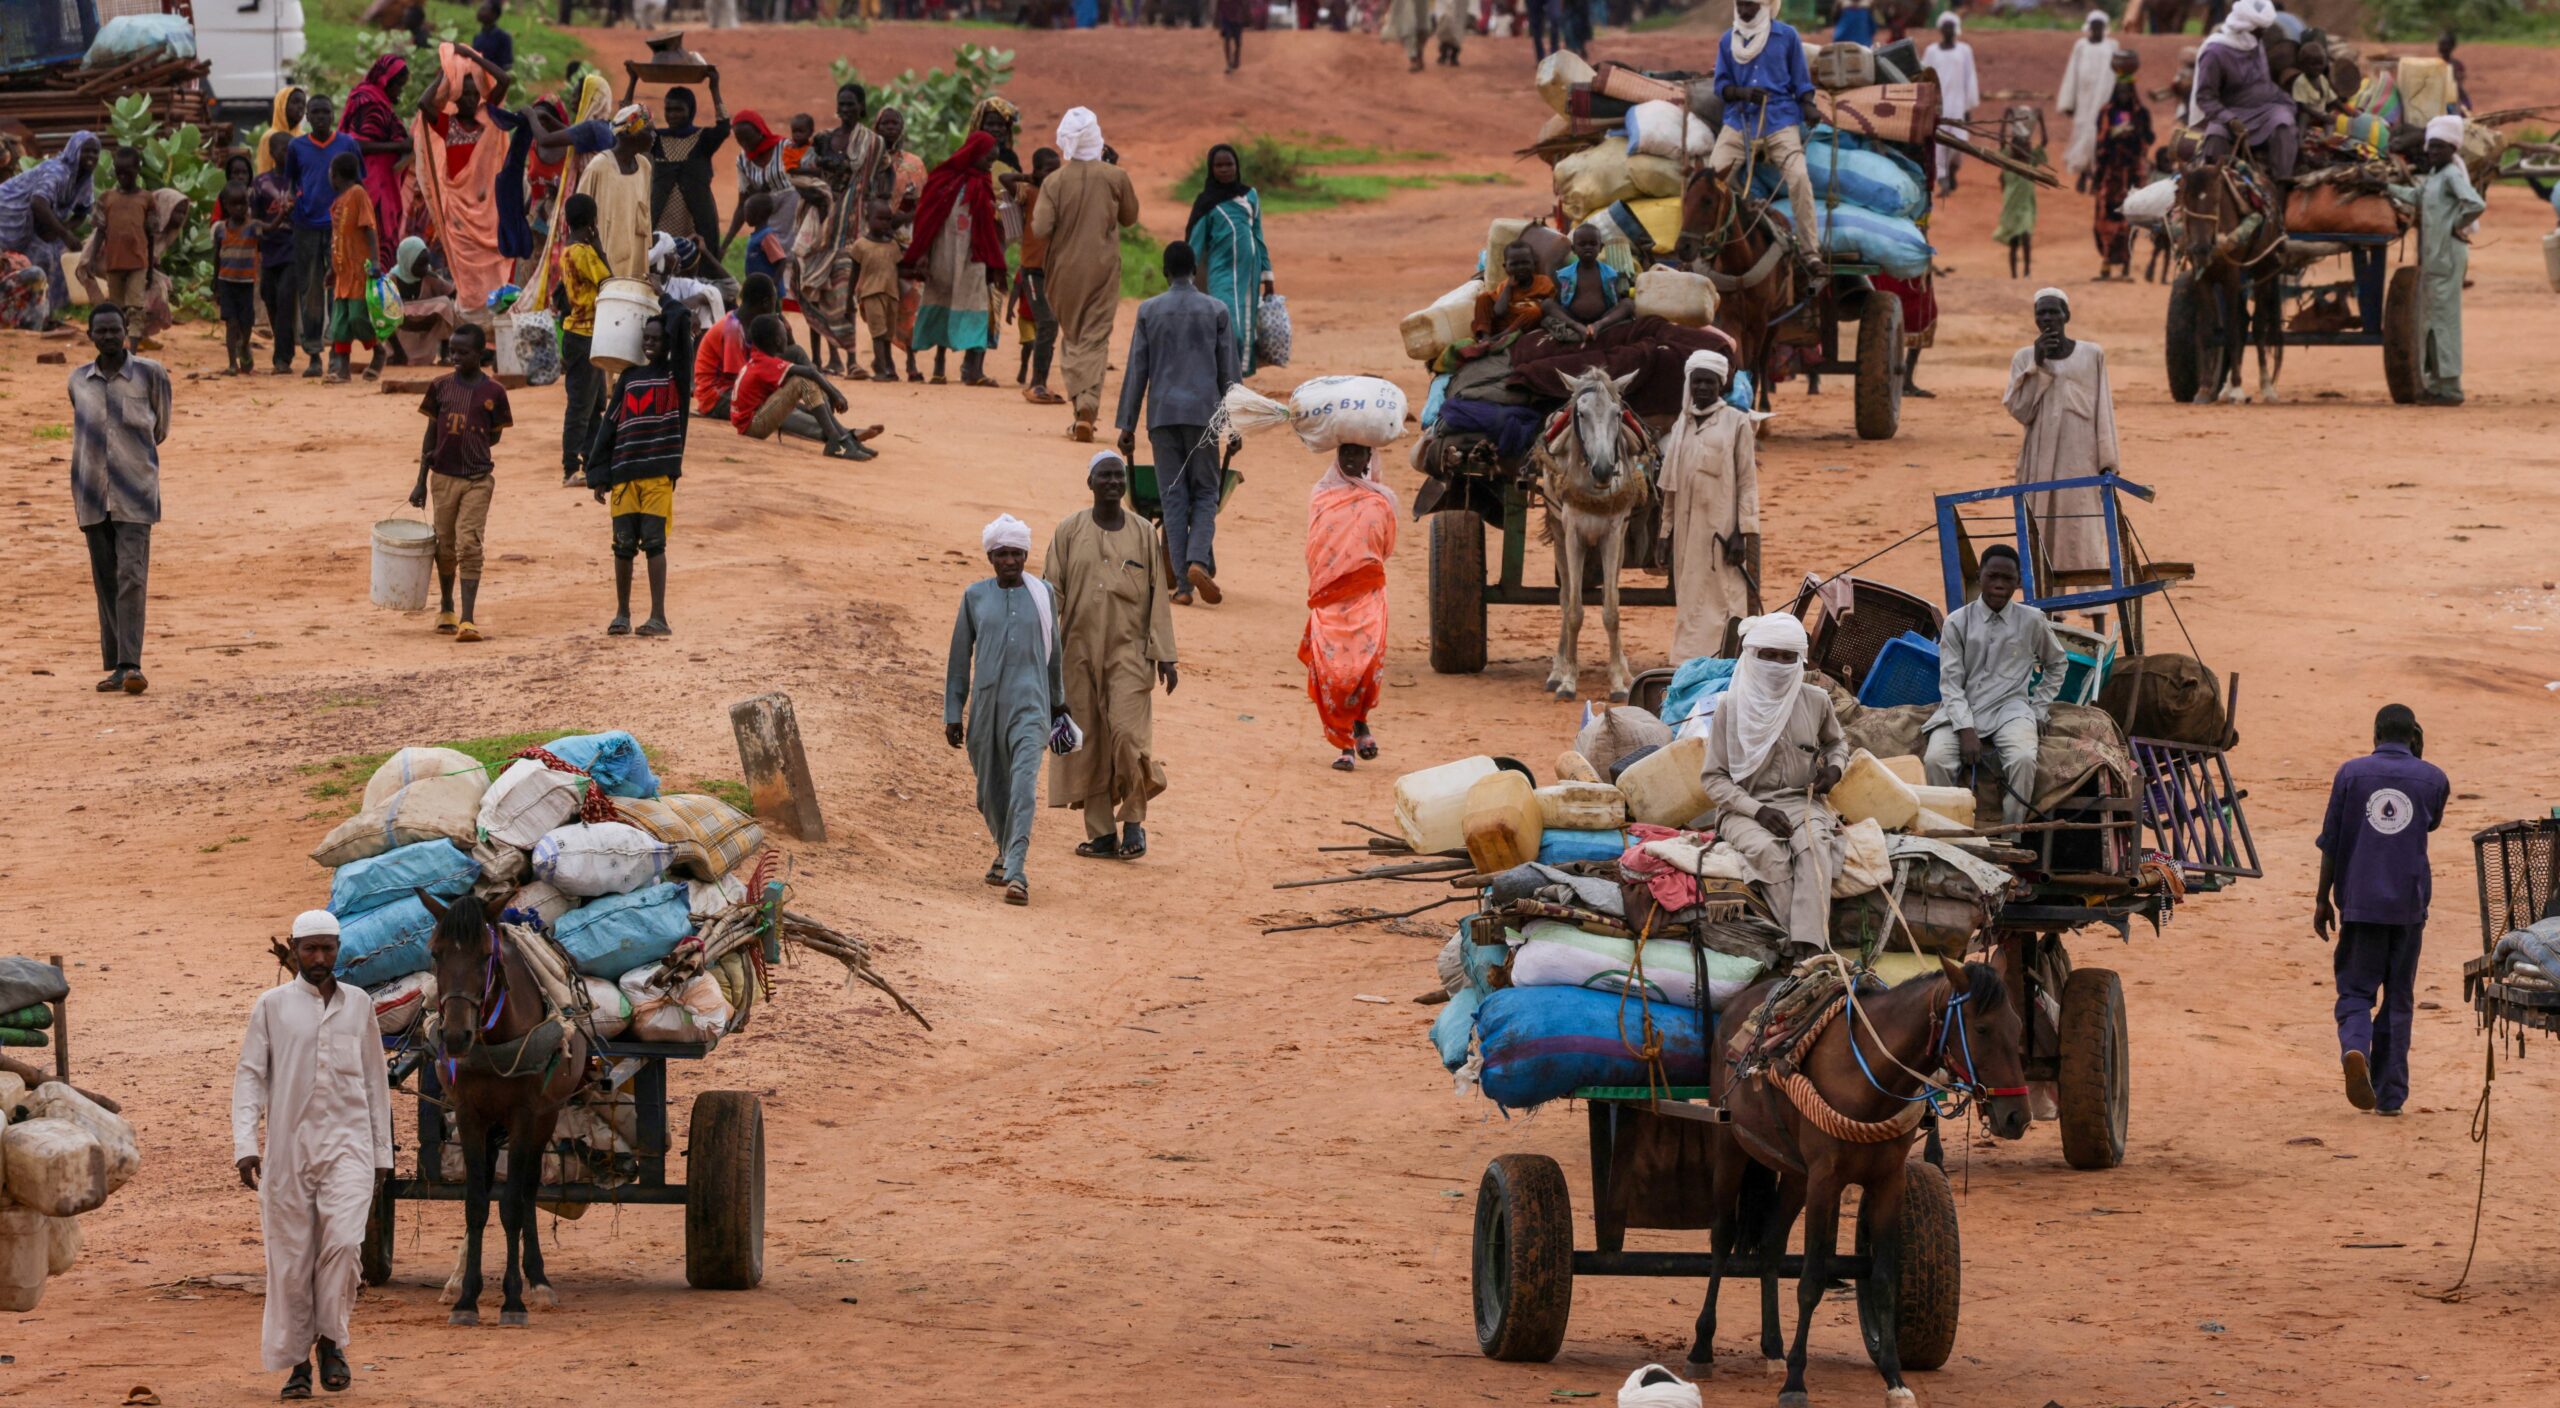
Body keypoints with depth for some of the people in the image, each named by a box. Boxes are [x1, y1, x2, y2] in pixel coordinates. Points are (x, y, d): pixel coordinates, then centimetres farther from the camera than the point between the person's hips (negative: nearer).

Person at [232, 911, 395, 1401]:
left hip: (347, 1144, 1)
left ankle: (332, 1339, 0)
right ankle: (296, 1361, 12)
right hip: (288, 1148, 0)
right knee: (291, 1259, 1)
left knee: (344, 1241, -18)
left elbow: (375, 1080, 15)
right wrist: (244, 1145, -12)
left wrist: (382, 1153, 13)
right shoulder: (273, 1006, 3)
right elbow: (249, 1076, 0)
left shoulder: (358, 1005, 9)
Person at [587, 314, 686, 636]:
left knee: (654, 542, -7)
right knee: (623, 545, 4)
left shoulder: (674, 375, 5)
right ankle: (622, 614, 12)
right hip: (624, 474, 4)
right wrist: (599, 475, 7)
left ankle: (658, 617, -5)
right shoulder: (629, 378, 15)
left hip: (659, 475, -4)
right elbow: (609, 426, 13)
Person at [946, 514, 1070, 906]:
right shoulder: (976, 596, 5)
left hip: (1029, 701, -2)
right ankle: (1005, 852, 38)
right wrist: (952, 714, 6)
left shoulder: (1043, 594, 6)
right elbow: (959, 657, 8)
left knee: (1024, 782, -18)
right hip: (986, 703, 2)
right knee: (991, 790, 10)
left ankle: (1016, 872, -26)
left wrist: (1058, 701, 26)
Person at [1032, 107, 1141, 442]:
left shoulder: (1054, 182, -9)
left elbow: (1040, 229, -14)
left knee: (1072, 337, 15)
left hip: (1065, 270, 0)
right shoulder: (1115, 178, -7)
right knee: (1095, 340, -1)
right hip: (1103, 269, 0)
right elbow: (1130, 217, 6)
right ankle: (1088, 405, -18)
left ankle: (1079, 401, 7)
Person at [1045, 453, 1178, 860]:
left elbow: (1157, 597, 6)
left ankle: (1133, 819, 2)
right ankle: (1101, 833, 9)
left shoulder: (1143, 533, 4)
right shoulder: (1070, 531, 3)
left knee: (1127, 732, -15)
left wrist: (1164, 655, 1)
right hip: (1080, 649, 1)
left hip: (1129, 649, -1)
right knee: (1088, 741, 2)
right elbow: (1051, 592, 3)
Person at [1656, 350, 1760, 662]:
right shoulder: (1682, 424, 13)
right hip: (1686, 530, 5)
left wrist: (1742, 533, -12)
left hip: (1721, 529, -5)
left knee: (1723, 601, -7)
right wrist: (1666, 533, 13)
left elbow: (1747, 482, -5)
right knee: (1689, 607, 7)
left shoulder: (1737, 423, -2)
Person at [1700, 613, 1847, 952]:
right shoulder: (1733, 707, -2)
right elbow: (1713, 777, 0)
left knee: (1815, 842, -34)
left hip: (1801, 801, 1)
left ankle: (1808, 947, -48)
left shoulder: (1815, 701, 6)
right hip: (1744, 806, -1)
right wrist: (1757, 811, -14)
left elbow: (1836, 742, 29)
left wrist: (1835, 766, 4)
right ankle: (1805, 943, -42)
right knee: (1766, 849, -36)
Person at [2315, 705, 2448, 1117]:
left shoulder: (2352, 773, 1)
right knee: (2398, 999, 10)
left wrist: (2322, 899, 9)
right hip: (2409, 904, 1)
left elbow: (2330, 843, 1)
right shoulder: (2432, 779, 3)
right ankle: (2390, 1094, 8)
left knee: (2355, 991, 3)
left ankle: (2354, 1049, -28)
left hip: (2360, 902, -1)